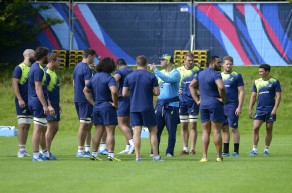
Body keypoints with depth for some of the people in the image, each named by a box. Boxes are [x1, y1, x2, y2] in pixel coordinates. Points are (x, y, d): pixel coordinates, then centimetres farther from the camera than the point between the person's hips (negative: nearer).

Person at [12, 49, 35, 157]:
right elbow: (15, 84, -12)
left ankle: (23, 150, 10)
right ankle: (21, 150, -8)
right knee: (22, 125, -9)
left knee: (27, 126, 6)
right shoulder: (19, 68, -8)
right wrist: (20, 99, -20)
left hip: (31, 101, 7)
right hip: (22, 101, -7)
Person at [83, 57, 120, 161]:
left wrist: (93, 102, 15)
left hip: (96, 107, 7)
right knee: (110, 132, -4)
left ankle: (94, 154, 13)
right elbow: (114, 91, -29)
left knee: (98, 131, 13)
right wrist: (115, 104, -15)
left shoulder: (95, 77, 11)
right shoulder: (109, 78, -13)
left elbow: (85, 90, 19)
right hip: (107, 106, -7)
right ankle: (110, 154, -9)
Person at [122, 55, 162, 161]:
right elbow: (157, 92, -6)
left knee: (137, 131, 3)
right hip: (148, 108, -2)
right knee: (153, 131, 7)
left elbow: (124, 93, 3)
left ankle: (138, 156, -2)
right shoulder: (151, 76, -4)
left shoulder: (129, 77, 2)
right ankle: (155, 155, 5)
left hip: (134, 108, 2)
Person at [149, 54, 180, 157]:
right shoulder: (160, 73, 16)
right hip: (160, 104, 6)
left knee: (171, 131, -1)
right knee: (156, 129, 1)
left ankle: (170, 151, 6)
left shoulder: (175, 73, -5)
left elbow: (168, 79, -24)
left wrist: (155, 70, -23)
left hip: (172, 105, -6)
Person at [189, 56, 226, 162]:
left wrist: (197, 100, 17)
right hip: (215, 104, -6)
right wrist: (223, 99, -13)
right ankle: (219, 156, 1)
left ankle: (204, 156, 1)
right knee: (216, 130, -2)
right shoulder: (215, 74, -12)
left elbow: (191, 86, 22)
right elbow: (221, 87, -29)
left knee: (205, 131, 8)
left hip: (203, 105, 6)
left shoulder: (201, 74, 14)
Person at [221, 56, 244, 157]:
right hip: (221, 106, 5)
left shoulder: (237, 76, -3)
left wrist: (239, 107, -13)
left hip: (232, 106, -5)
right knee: (224, 129, 7)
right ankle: (225, 151, 11)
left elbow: (241, 92, -5)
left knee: (234, 128, -3)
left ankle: (236, 151, 1)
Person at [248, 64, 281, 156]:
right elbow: (253, 96, 13)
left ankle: (266, 149, 13)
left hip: (270, 110, -2)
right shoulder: (257, 82, 9)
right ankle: (255, 149, -4)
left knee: (269, 129, 4)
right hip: (259, 109, 2)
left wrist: (275, 109, -12)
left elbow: (278, 96, -3)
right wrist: (250, 109, 7)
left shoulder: (274, 82, -1)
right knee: (255, 128, -8)